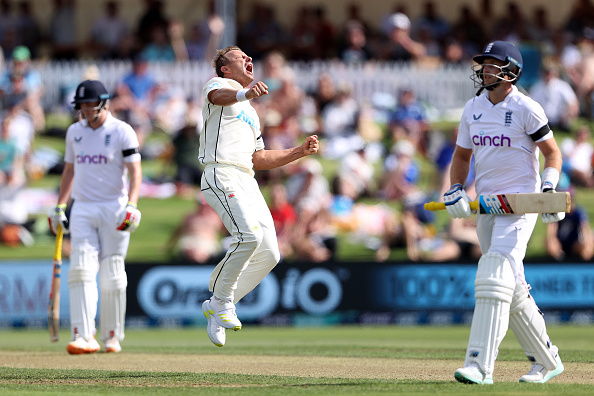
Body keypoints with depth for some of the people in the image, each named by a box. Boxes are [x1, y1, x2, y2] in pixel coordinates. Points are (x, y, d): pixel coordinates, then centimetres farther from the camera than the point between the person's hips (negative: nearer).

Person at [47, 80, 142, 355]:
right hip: (82, 209, 4)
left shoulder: (122, 132, -5)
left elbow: (135, 171, -10)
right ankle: (83, 336, -19)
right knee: (81, 270, -12)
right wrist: (59, 207, 15)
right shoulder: (75, 132, 11)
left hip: (114, 209, -4)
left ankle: (112, 337, 11)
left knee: (112, 277, -1)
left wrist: (132, 206, -23)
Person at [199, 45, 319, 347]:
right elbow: (217, 97, -20)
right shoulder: (221, 85, 7)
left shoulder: (250, 112, 33)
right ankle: (222, 301, -13)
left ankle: (217, 309, 9)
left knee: (268, 254, -1)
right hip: (221, 174, -9)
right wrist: (245, 94, -42)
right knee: (249, 234, -28)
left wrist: (300, 151, 22)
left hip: (247, 182, 9)